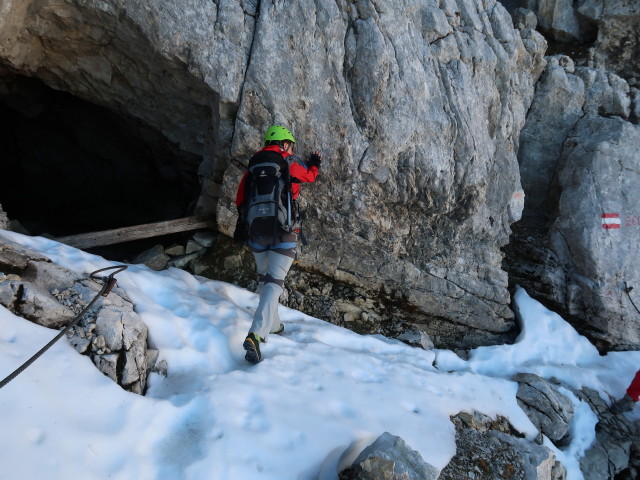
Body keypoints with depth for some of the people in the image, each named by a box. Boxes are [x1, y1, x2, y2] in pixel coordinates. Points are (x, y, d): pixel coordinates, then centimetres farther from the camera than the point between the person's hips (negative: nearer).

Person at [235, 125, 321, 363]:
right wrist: (314, 165, 41)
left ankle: (272, 325, 35)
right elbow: (309, 176, 21)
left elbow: (241, 197, 10)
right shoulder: (291, 163, 0)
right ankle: (256, 335, -21)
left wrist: (241, 222, 18)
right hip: (283, 232, -5)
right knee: (274, 283, -8)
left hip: (257, 230, 5)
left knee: (264, 279, 21)